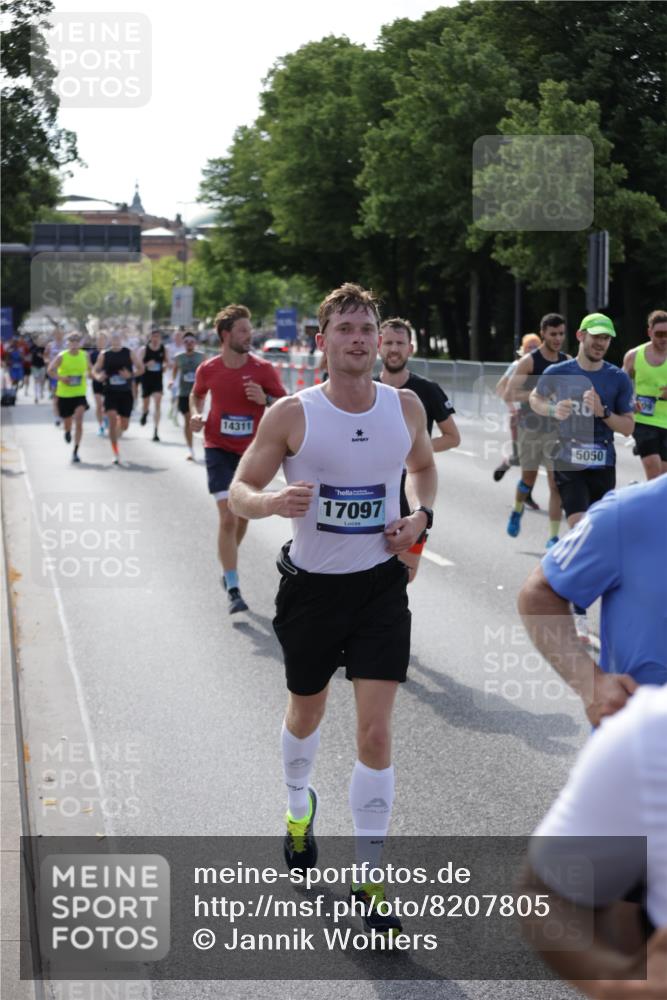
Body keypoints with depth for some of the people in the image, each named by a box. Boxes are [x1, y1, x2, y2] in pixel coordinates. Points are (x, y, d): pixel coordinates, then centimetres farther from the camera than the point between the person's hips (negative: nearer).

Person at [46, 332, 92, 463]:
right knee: (67, 421, 12)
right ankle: (68, 432, 53)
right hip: (64, 394, 0)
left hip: (80, 393, 1)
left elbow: (89, 370, 15)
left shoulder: (85, 356, 0)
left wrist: (86, 376, -5)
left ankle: (75, 452, -11)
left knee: (79, 421, -17)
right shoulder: (61, 357, -8)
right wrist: (61, 378, -19)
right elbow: (50, 371, -5)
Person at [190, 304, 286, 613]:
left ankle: (228, 568, 42)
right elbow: (197, 394, 17)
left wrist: (265, 400, -21)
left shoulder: (263, 369, -8)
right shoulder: (208, 370, -5)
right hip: (219, 449, -2)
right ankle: (233, 591, -11)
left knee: (243, 516, 15)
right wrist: (195, 414, -3)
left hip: (252, 451, 2)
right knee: (228, 516, -13)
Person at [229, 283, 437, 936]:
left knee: (375, 729, -7)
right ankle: (298, 804, 52)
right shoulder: (291, 415, -11)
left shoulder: (406, 407, -3)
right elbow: (239, 493, -7)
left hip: (380, 585, 1)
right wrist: (275, 502, -29)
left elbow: (422, 465, 18)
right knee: (306, 714, 19)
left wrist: (420, 514, -1)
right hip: (311, 585, -1)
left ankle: (368, 878, 3)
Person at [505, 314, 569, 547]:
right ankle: (517, 512, 44)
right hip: (530, 428, -2)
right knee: (529, 478, 13)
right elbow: (509, 395, -16)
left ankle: (553, 537, -4)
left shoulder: (567, 361, 4)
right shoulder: (529, 361, -10)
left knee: (556, 483, -6)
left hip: (556, 429, 2)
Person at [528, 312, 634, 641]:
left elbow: (628, 428, 2)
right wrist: (553, 410, -5)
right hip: (569, 464, -3)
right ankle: (579, 613, -14)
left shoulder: (618, 379, 0)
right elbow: (534, 398, 17)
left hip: (603, 466, 3)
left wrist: (603, 412, -16)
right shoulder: (558, 373, -2)